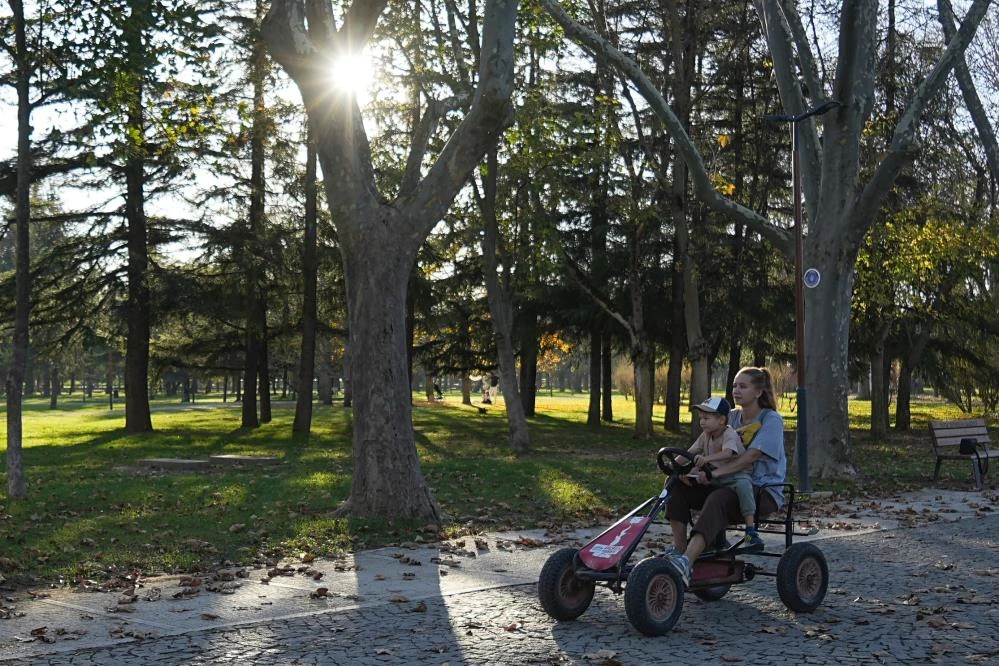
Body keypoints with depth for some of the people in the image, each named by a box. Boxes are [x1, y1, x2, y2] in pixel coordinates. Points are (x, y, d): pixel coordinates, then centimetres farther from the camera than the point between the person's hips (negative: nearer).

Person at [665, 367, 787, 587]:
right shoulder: (732, 417, 15)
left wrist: (715, 473, -33)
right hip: (732, 484, 7)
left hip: (764, 491, -7)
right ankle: (678, 551, -20)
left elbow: (751, 456, -21)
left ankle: (686, 563, -52)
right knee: (678, 485, -15)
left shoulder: (771, 420, -6)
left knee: (718, 498, -38)